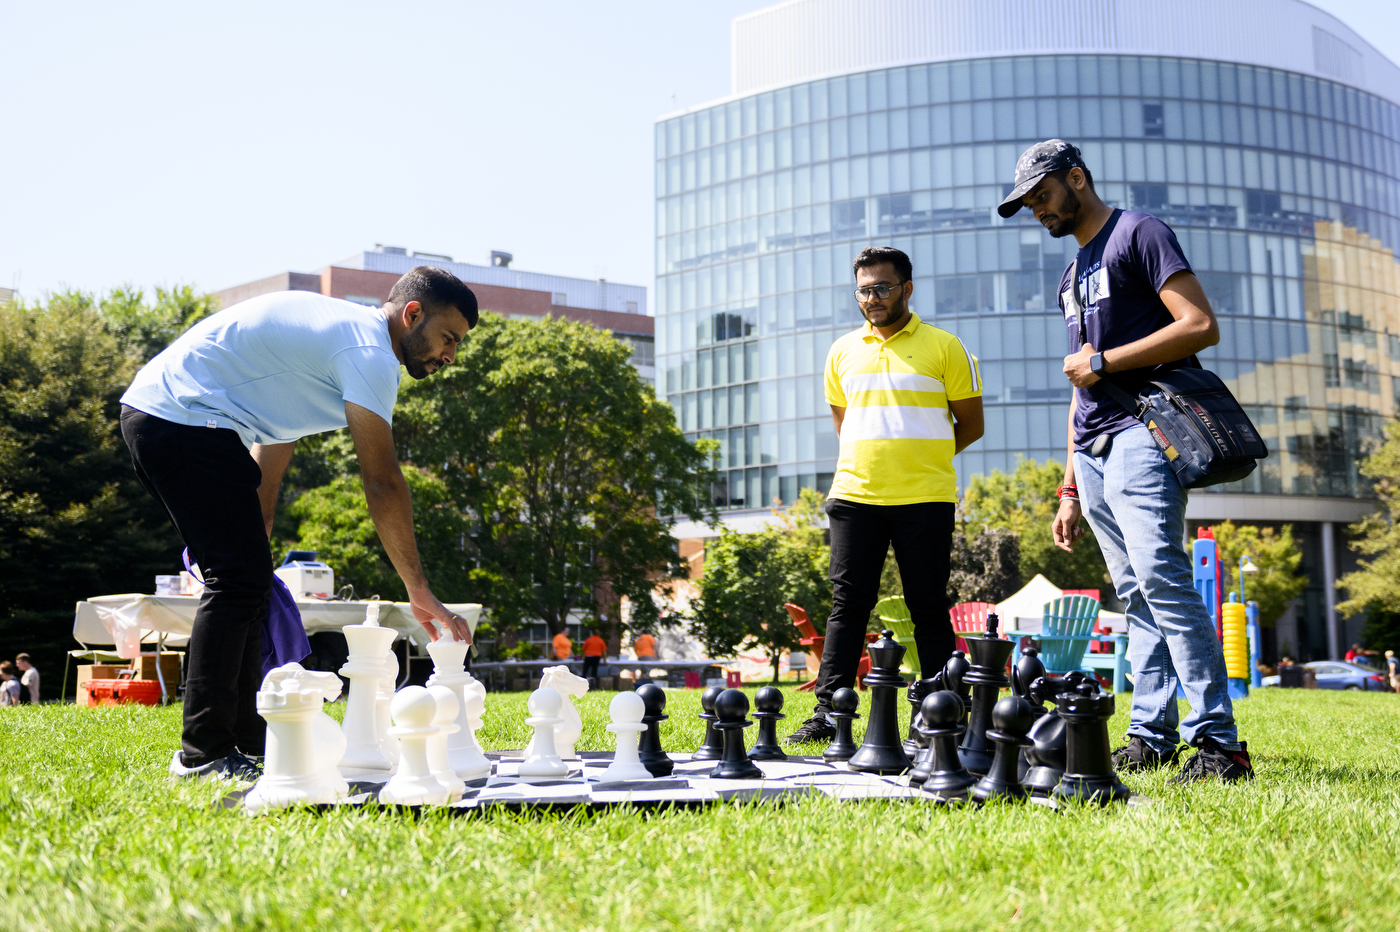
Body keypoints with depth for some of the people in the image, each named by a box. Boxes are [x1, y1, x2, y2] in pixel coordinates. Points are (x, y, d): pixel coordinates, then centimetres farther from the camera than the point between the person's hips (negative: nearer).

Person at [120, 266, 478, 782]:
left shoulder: (337, 326, 20)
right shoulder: (368, 351, -12)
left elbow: (275, 431, 24)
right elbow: (382, 481, -17)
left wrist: (254, 534, 24)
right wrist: (419, 591, -16)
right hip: (183, 417, -11)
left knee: (243, 577, 12)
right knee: (239, 579, -12)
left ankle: (246, 739, 17)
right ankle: (204, 753, -11)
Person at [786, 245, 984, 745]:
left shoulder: (944, 347, 2)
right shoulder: (843, 351, 13)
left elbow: (971, 423, 6)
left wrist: (923, 459, 2)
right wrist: (865, 464, 12)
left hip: (924, 499, -3)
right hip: (855, 496, 3)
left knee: (929, 607, 1)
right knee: (848, 603, 2)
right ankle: (828, 713, 5)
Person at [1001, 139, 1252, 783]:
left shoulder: (1138, 234, 1)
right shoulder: (1072, 277, 26)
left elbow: (1201, 326, -11)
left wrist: (1103, 361, -9)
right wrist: (1069, 488, 22)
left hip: (1139, 435, -8)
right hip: (1094, 452, 8)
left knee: (1161, 579, -19)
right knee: (1136, 595, 5)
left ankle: (1217, 741, -21)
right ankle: (1152, 736, 4)